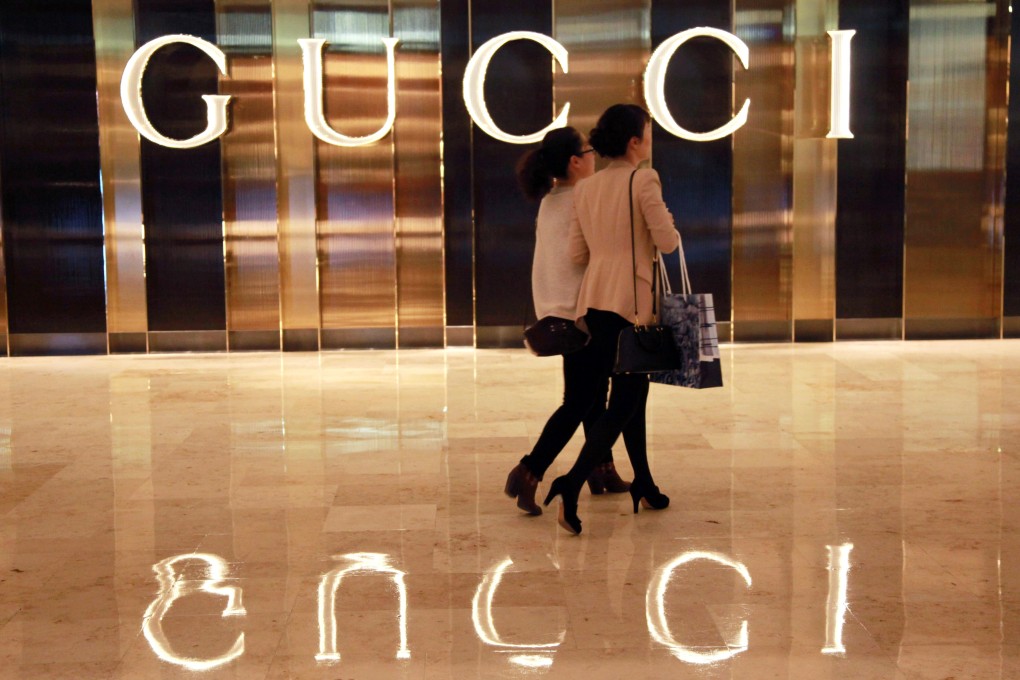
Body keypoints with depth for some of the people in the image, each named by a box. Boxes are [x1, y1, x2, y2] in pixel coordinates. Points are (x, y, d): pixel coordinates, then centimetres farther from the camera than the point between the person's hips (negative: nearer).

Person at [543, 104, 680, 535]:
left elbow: (577, 253, 9)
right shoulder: (644, 180, -10)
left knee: (631, 392, 18)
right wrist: (666, 219, 10)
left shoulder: (585, 188, 9)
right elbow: (667, 242, -11)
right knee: (623, 404, -5)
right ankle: (572, 484, -20)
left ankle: (644, 487, 26)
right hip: (630, 301, -7)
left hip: (593, 301, 7)